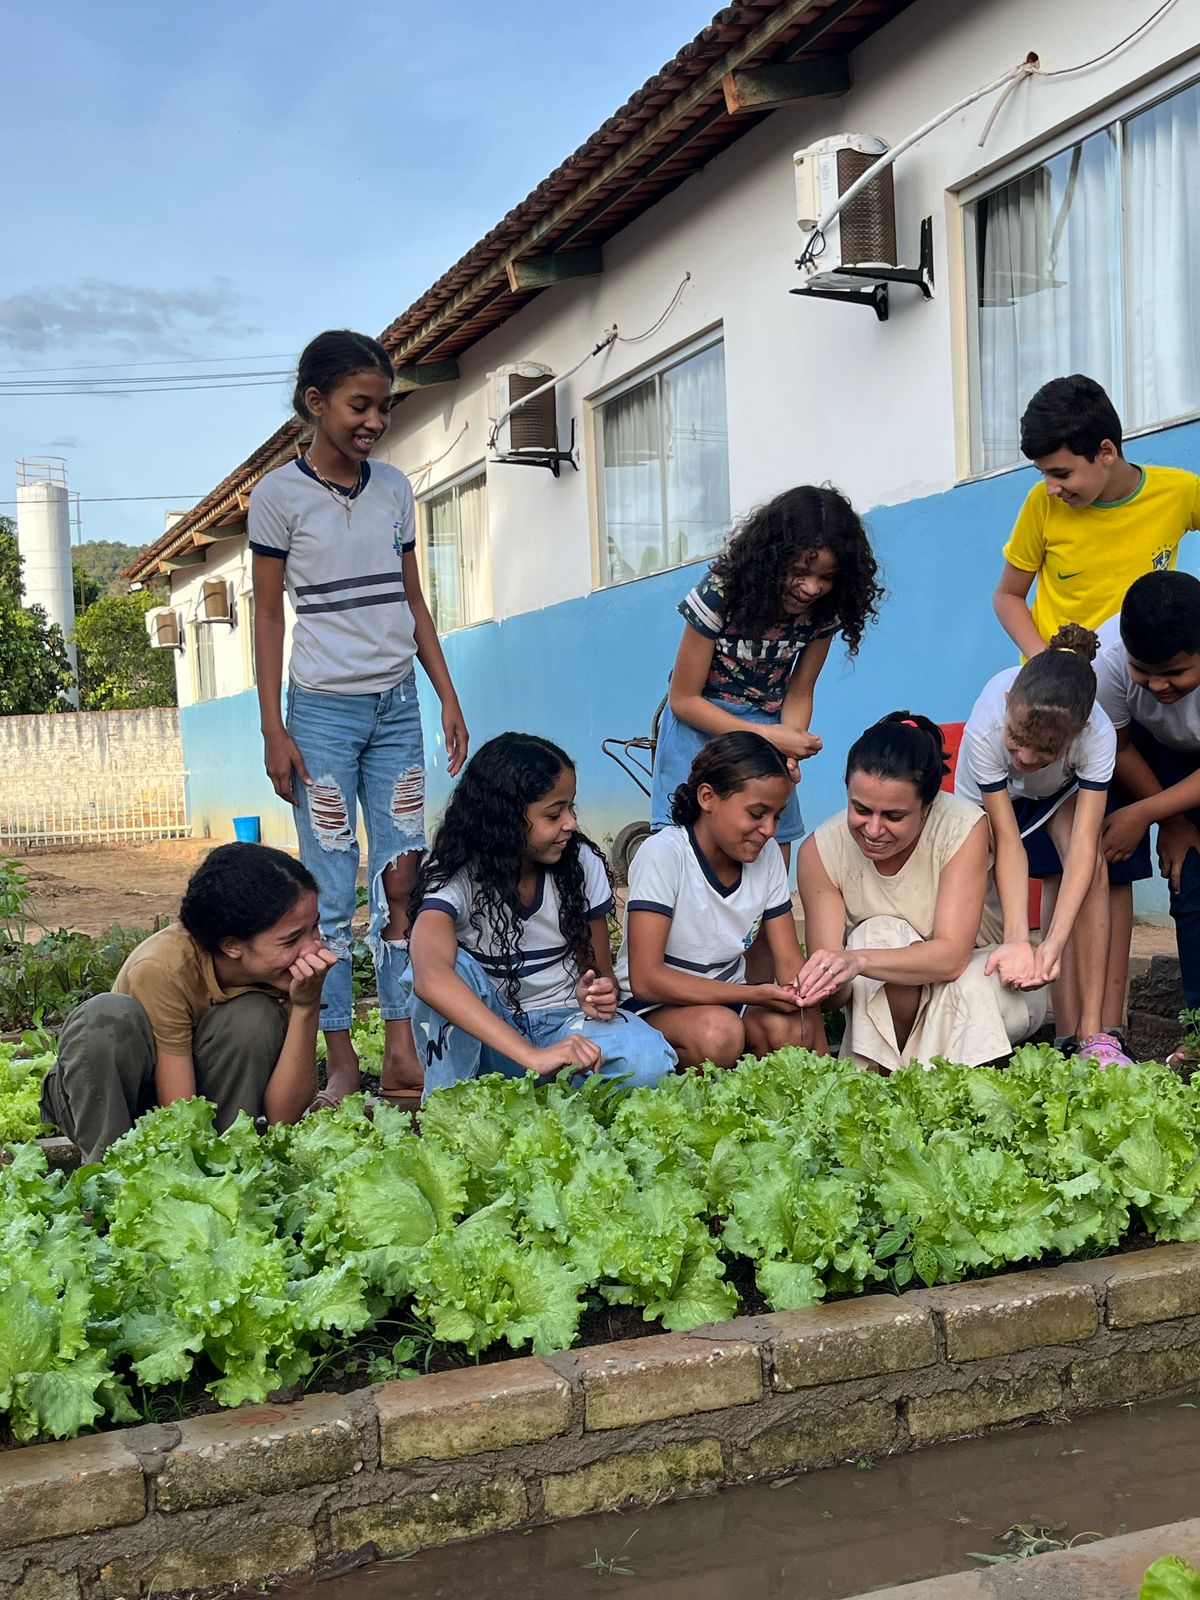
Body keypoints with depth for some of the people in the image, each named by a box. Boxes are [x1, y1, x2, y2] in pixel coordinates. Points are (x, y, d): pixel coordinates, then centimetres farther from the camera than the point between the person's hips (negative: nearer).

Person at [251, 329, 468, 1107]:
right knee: (331, 889, -1)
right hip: (323, 711, -4)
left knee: (402, 878, 2)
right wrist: (273, 729, -6)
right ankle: (341, 1058, 8)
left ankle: (403, 1055, 7)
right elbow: (268, 614, -2)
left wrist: (448, 696, 9)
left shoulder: (395, 488, 9)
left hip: (398, 705, 4)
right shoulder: (279, 495, -3)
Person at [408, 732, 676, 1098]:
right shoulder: (455, 878, -18)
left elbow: (599, 971, 7)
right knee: (455, 967, -33)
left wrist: (596, 993, -21)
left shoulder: (583, 865, -5)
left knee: (648, 1061, -30)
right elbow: (430, 977, -39)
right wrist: (532, 1055, -50)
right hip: (487, 1034, -2)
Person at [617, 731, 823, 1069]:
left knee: (790, 1029, -27)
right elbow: (645, 979, -24)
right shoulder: (663, 854, -19)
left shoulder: (767, 854, -1)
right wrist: (756, 995, -28)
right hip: (652, 1007, -5)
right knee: (718, 1032, -36)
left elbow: (790, 964, 1)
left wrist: (820, 1060, -14)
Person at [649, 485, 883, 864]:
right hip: (700, 726, -4)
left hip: (769, 730, 4)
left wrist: (788, 753, -20)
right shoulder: (720, 594, -21)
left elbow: (799, 696, 0)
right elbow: (684, 699, -16)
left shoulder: (825, 611, -10)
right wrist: (768, 736, -23)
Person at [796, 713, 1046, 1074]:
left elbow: (953, 955, -33)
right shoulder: (820, 852, -19)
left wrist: (857, 960, -49)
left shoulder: (963, 827, -25)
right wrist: (824, 986, -47)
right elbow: (837, 990, -21)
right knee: (880, 935, -30)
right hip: (879, 1008, 1)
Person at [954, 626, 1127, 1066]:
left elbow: (1083, 846, -39)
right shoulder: (984, 731, -40)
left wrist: (1055, 942, -47)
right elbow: (1007, 844, -34)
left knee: (1090, 867, -27)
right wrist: (1017, 940, -42)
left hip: (1063, 792, 0)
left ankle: (1092, 1033, -25)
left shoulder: (1098, 735, -38)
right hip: (991, 802, 0)